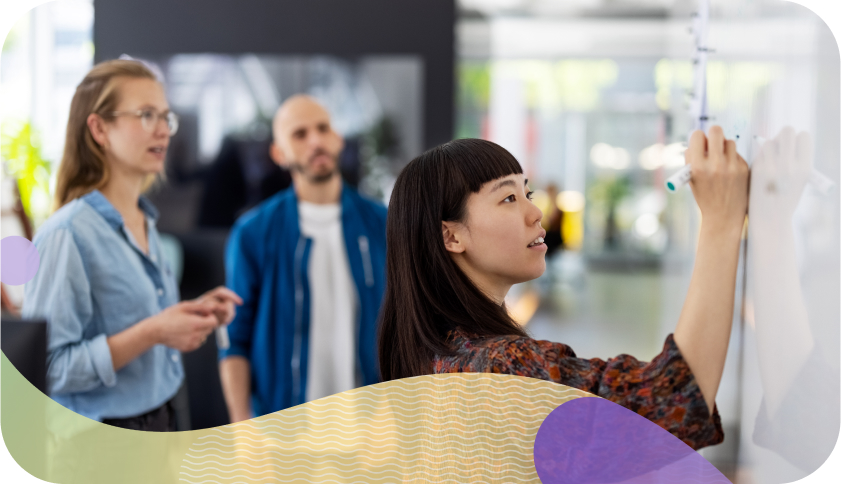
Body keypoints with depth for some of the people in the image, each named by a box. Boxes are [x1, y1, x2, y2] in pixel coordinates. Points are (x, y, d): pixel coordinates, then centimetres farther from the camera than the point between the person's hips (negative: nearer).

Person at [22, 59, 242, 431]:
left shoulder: (145, 224, 8)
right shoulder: (68, 233, -18)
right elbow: (50, 369, -23)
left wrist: (193, 315, 3)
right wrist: (151, 332, -26)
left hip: (158, 423, 8)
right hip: (98, 440, -7)